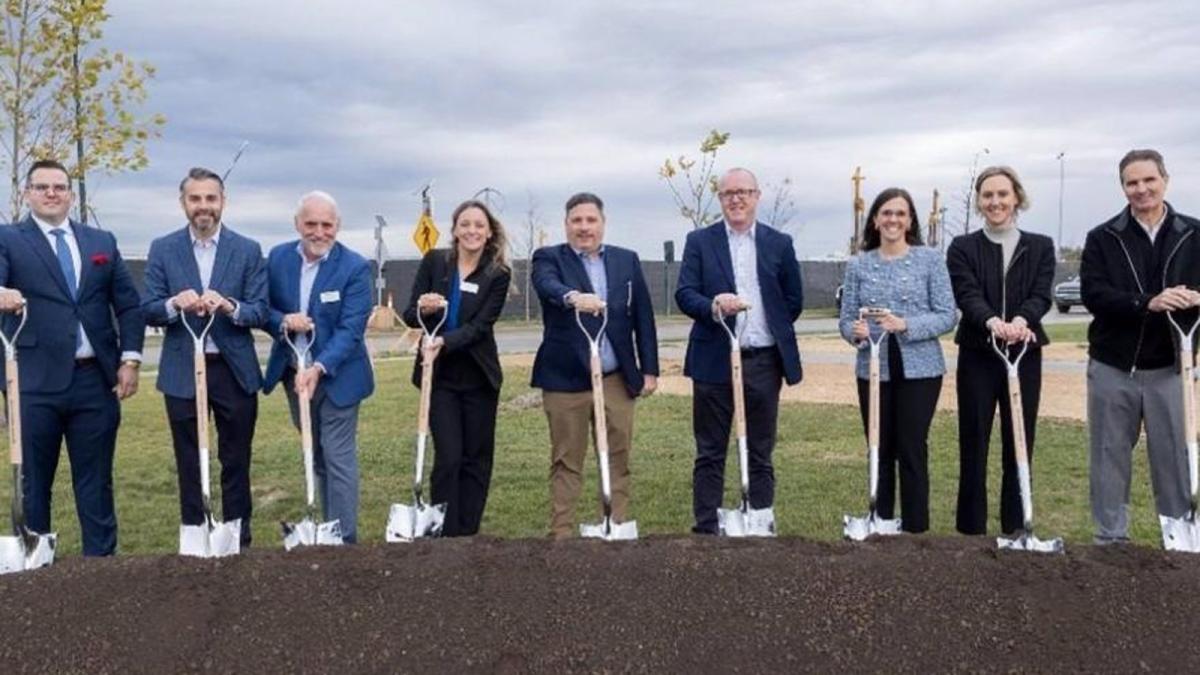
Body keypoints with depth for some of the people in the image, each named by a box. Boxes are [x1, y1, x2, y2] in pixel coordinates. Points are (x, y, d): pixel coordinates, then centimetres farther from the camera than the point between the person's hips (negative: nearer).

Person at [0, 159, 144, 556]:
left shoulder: (102, 242, 13)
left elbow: (129, 305, 11)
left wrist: (130, 358, 1)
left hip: (96, 380, 2)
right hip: (35, 382, -2)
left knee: (96, 481, 9)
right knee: (32, 481, 7)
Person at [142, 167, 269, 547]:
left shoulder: (248, 250, 1)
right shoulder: (162, 249, 3)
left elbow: (261, 313, -4)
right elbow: (148, 311, -1)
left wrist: (228, 306, -24)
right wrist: (175, 304, -21)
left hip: (234, 370, 0)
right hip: (182, 372, 1)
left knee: (236, 462, 8)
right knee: (189, 465, 10)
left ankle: (239, 541, 20)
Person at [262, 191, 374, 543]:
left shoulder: (355, 267, -14)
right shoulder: (277, 257, 0)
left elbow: (350, 329, -18)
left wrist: (318, 369, -30)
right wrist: (283, 321, -18)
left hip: (336, 375, -5)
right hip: (294, 373, 5)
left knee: (338, 458, -2)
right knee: (316, 457, 16)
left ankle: (344, 540, 5)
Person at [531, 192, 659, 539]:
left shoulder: (627, 260, 11)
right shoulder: (548, 258, 2)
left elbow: (643, 316, 11)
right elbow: (548, 285, -22)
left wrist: (649, 368, 7)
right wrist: (573, 296, -43)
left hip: (617, 379, 3)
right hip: (565, 378, -3)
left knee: (618, 459, 8)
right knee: (566, 462, 4)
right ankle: (562, 534, 11)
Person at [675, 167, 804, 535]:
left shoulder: (779, 243, 8)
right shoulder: (699, 241, 3)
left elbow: (794, 300, 12)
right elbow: (684, 294, -6)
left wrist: (774, 334, 7)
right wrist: (714, 307, -24)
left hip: (764, 362, 2)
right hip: (713, 361, -1)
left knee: (761, 454, 9)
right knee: (710, 454, 5)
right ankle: (706, 529, 13)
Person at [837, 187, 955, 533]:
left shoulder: (930, 259, 1)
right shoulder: (858, 264, 6)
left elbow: (947, 316, -4)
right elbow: (846, 318, 6)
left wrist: (906, 325, -19)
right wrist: (855, 331, -17)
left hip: (919, 368, -2)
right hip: (873, 369, 2)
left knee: (912, 449, 0)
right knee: (880, 450, 8)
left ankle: (915, 528, 12)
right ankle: (880, 526, 20)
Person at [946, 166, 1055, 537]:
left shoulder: (1040, 246, 7)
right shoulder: (962, 248, 3)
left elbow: (1041, 295, -7)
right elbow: (967, 295, -12)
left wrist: (1021, 320, -29)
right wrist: (992, 322, -33)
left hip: (1026, 357, 1)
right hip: (977, 357, -1)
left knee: (1020, 447, 6)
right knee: (973, 447, 3)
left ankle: (1016, 531, 16)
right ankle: (971, 530, 12)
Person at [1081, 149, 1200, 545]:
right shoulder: (1103, 238, 2)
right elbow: (1093, 294, -9)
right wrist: (1148, 302, -24)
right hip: (1112, 367, 0)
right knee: (1110, 457, 9)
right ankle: (1110, 538, 21)